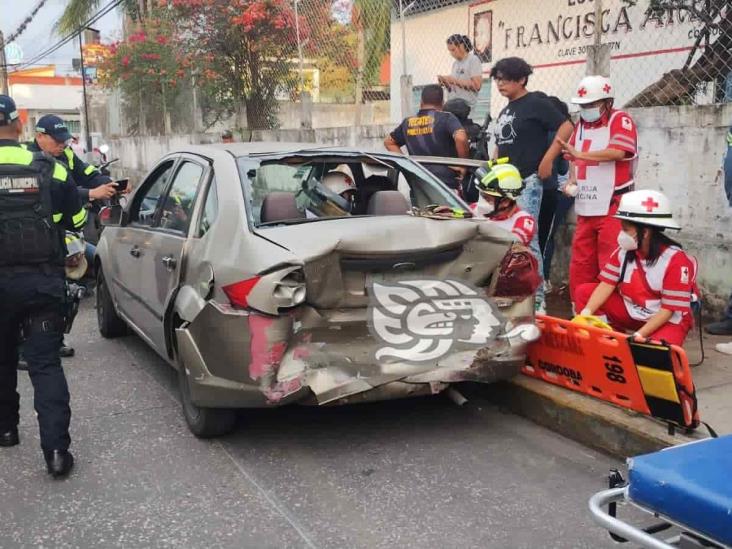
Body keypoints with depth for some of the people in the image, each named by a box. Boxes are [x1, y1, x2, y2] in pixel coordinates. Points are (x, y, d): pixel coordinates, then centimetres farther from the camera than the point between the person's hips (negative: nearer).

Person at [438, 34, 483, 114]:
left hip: (466, 106, -6)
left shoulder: (473, 60, -3)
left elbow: (477, 85, -15)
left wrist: (455, 81, -14)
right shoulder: (455, 63, 17)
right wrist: (445, 83, 0)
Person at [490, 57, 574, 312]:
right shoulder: (505, 110, 21)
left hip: (527, 183, -9)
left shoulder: (536, 103, -4)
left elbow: (566, 127, -12)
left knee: (527, 240, -11)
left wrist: (547, 159, -15)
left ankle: (537, 299, -6)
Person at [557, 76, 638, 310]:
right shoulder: (581, 124, 18)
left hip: (613, 207, -7)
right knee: (580, 265, 11)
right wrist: (572, 182, 8)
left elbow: (618, 152, -22)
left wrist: (581, 154, -24)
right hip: (585, 208, 8)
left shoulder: (621, 120, -5)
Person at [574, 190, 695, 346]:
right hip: (631, 312, 6)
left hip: (668, 321, -6)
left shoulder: (676, 260, -22)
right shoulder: (623, 252, -4)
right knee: (584, 292, -8)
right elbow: (606, 284, -8)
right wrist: (587, 312, -26)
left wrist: (640, 335, -30)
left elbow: (669, 309, -22)